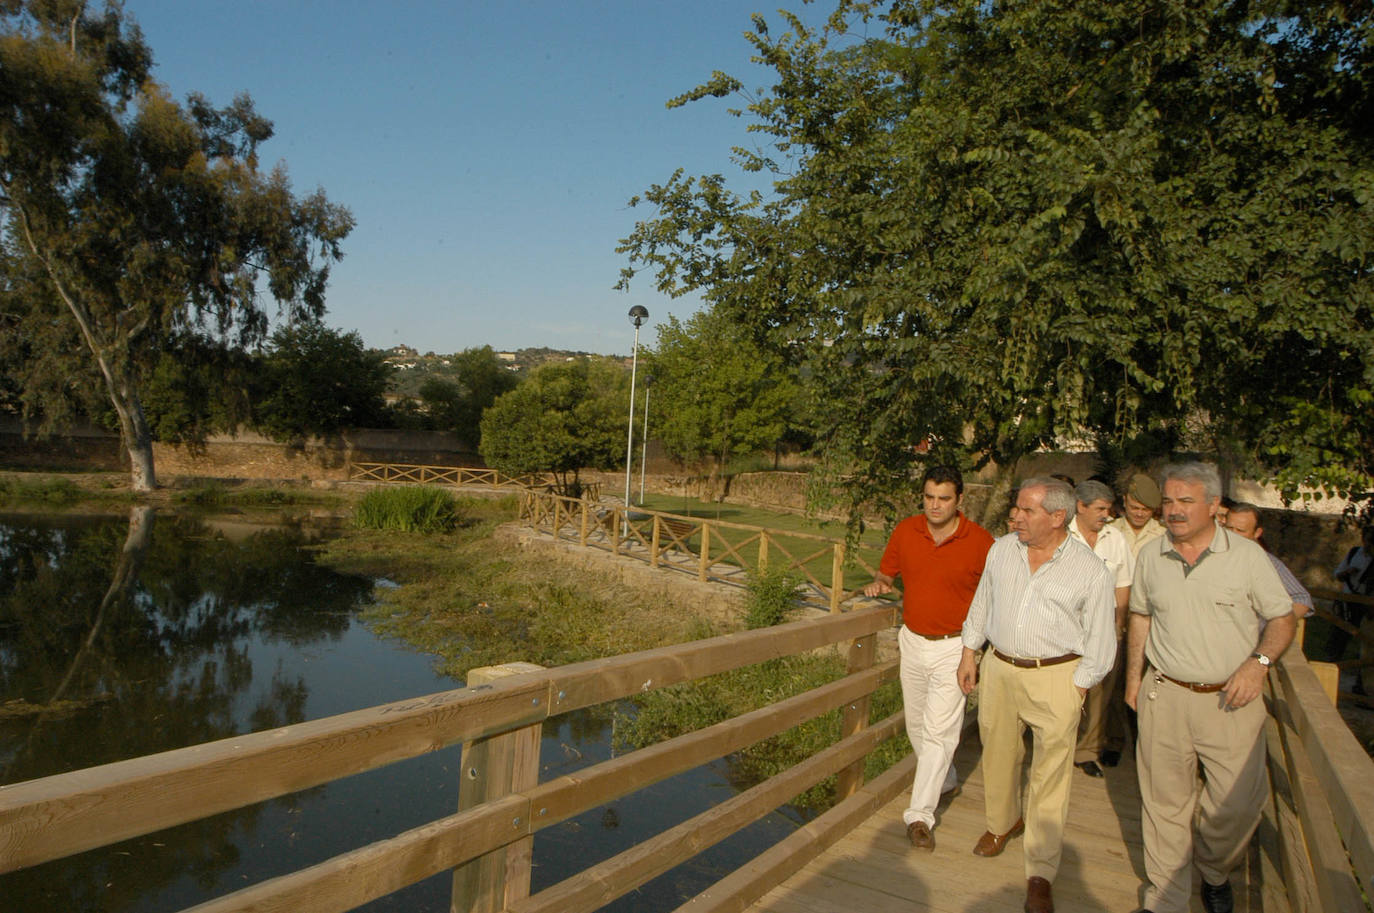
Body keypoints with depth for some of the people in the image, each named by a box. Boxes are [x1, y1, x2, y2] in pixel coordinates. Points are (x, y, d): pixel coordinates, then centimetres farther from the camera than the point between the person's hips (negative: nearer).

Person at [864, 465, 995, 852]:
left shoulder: (980, 541, -12)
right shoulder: (905, 531, -1)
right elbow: (888, 571, 12)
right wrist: (879, 584, -11)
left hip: (954, 647, -5)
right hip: (912, 641, 5)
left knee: (939, 729, -8)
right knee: (916, 723, 17)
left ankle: (920, 813, 0)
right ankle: (944, 778, 42)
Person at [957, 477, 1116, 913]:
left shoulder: (1090, 570, -8)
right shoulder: (1001, 549, 3)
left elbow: (1099, 639, -2)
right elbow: (982, 604, 14)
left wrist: (1076, 688, -5)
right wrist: (969, 653, 14)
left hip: (1055, 677, -4)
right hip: (999, 668, 4)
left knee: (1050, 776, 0)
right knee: (997, 753, 15)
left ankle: (1040, 875, 11)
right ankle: (1003, 821, 42)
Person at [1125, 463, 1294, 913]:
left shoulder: (1247, 554, -3)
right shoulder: (1150, 556, 5)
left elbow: (1283, 618, 2)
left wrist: (1258, 661, -15)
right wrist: (1134, 676, 14)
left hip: (1231, 699, -1)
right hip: (1164, 696, 2)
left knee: (1238, 801, 3)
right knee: (1165, 801, 7)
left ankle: (1214, 873, 34)